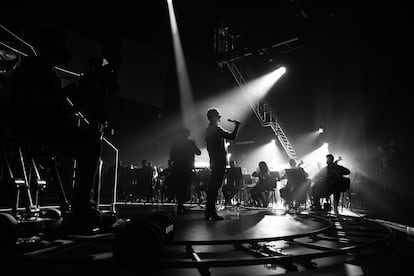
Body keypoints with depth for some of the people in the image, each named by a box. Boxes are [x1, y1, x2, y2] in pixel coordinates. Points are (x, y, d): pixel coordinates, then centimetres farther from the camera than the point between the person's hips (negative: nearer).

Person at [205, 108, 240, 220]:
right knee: (214, 187, -7)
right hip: (219, 162, -10)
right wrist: (237, 125, -5)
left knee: (212, 187, 13)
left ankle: (209, 212, 19)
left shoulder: (209, 130, 16)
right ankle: (211, 212, -3)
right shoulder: (217, 129, -14)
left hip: (214, 162, 10)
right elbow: (232, 136, -18)